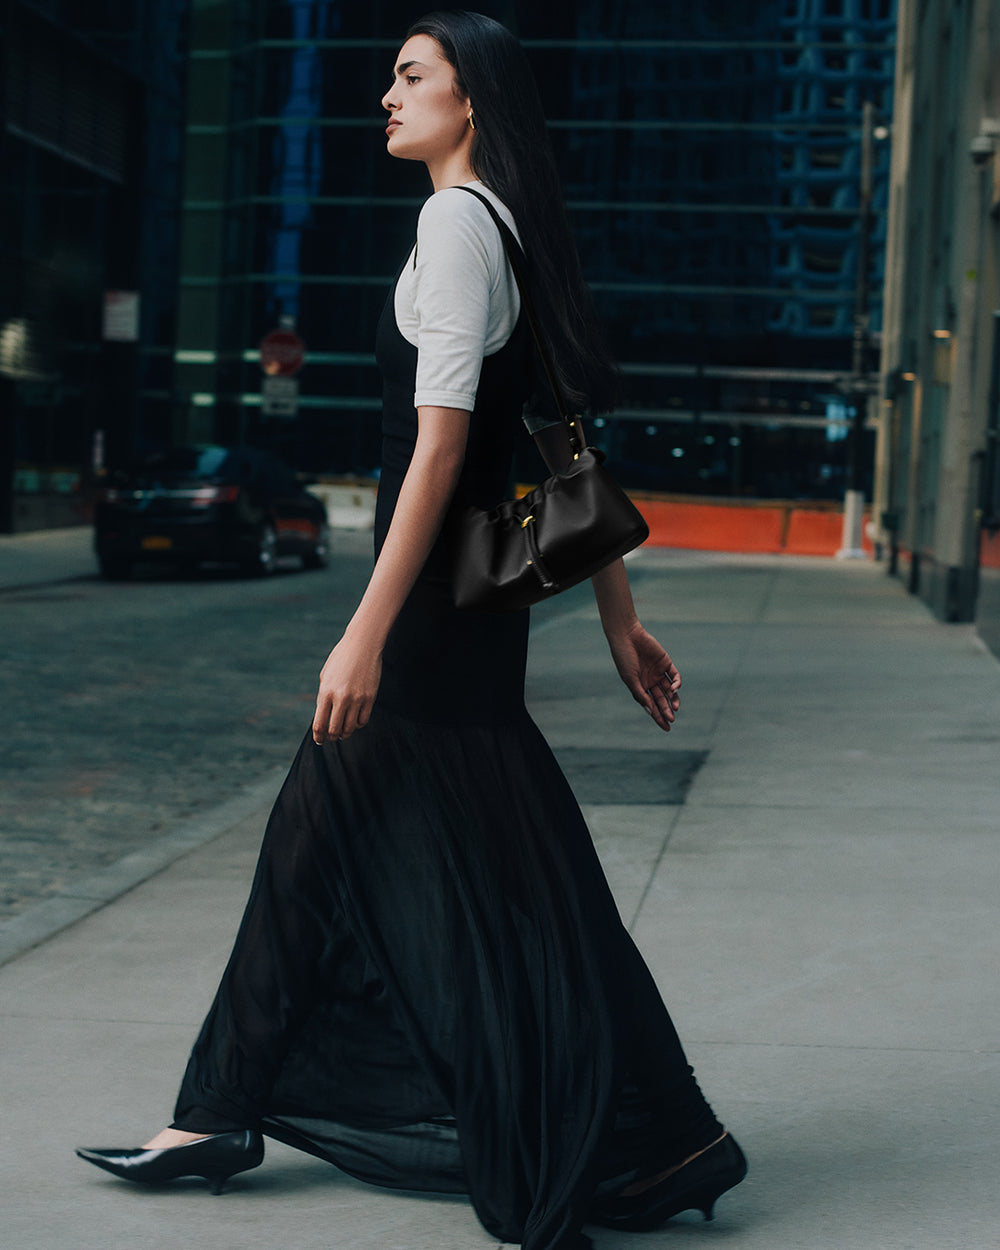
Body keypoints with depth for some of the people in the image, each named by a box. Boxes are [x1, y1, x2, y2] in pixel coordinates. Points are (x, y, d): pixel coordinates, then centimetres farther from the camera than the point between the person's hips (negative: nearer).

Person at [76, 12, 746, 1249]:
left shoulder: (457, 218, -13)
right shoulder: (508, 226, 15)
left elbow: (440, 442, -21)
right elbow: (566, 444, 15)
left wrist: (368, 632, -24)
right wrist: (618, 615, 17)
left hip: (441, 592, -10)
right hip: (472, 590, 10)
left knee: (496, 878, -2)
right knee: (323, 838, 14)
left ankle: (656, 1144, 9)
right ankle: (223, 1113, 24)